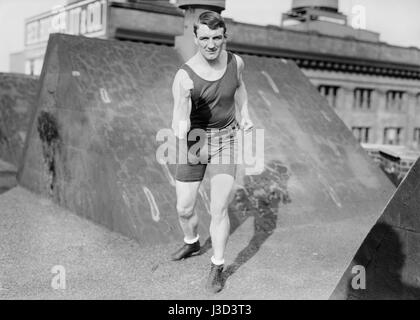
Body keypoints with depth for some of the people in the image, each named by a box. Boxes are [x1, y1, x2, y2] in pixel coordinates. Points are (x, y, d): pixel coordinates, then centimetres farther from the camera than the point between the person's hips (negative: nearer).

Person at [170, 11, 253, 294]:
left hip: (226, 140, 1)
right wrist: (180, 138, -54)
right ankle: (192, 243, 43)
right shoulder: (184, 77, -22)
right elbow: (180, 122, -33)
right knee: (184, 209, 8)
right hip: (194, 141, 0)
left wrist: (245, 114, 6)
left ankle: (217, 268, 13)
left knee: (219, 209, -7)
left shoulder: (235, 62, -10)